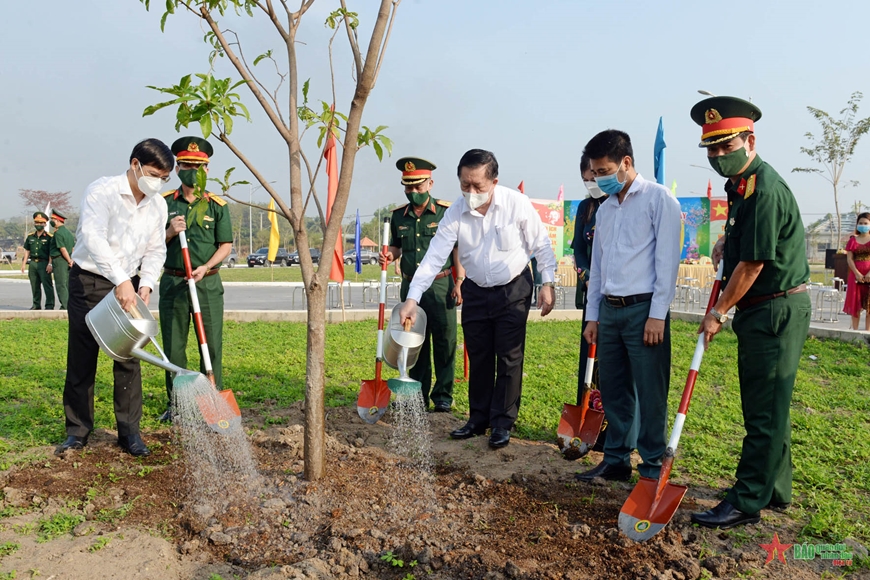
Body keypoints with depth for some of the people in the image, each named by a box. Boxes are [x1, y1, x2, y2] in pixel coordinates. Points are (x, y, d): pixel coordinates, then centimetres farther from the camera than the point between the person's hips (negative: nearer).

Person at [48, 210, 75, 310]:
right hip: (67, 260, 8)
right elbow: (74, 247, 14)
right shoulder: (68, 232, 14)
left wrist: (69, 261, -12)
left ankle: (65, 306, -6)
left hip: (59, 260, -8)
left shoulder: (58, 233, -13)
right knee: (68, 284, 11)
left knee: (60, 285, -5)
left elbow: (63, 249, -18)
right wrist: (71, 260, 10)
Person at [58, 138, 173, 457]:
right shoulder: (101, 191, -14)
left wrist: (146, 283, -11)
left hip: (129, 285, 4)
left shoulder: (158, 205, 3)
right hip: (90, 281, -4)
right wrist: (120, 279, -38)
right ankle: (77, 430, 18)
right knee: (82, 359, 4)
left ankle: (129, 432, 12)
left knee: (129, 360, 4)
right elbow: (93, 236, -28)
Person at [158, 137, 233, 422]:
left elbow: (226, 245, 1)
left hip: (208, 283, -1)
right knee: (173, 347, 7)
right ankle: (175, 403, 18)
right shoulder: (164, 202, 6)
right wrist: (169, 232, -12)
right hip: (172, 282, 1)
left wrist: (206, 267, -14)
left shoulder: (217, 205, 3)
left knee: (212, 345, 0)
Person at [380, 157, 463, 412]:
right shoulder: (398, 215, 8)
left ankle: (443, 396, 13)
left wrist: (459, 283, -9)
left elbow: (458, 249, -3)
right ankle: (417, 395, 21)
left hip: (440, 286, -4)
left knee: (444, 342, 1)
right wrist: (390, 255, -3)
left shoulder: (446, 212, -4)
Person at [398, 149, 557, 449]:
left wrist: (547, 283, -11)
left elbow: (541, 244, -7)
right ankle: (479, 418, 25)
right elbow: (434, 256, -15)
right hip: (476, 292, 3)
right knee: (479, 358, 11)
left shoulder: (517, 204, -17)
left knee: (509, 358, 1)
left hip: (514, 289, -2)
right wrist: (412, 298, -23)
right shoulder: (455, 213, -12)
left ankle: (503, 423, 13)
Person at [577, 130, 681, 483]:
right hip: (609, 310, 7)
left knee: (650, 393, 0)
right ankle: (616, 459, 24)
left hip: (643, 309, -7)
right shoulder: (604, 209, 16)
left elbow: (667, 259, -10)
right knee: (612, 389, 12)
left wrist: (658, 314, -15)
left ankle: (653, 467, 13)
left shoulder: (658, 198, -4)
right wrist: (592, 315, 15)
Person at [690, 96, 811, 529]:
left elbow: (752, 265, -20)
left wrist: (718, 314, -10)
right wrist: (727, 240, 14)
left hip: (776, 311, -10)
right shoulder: (740, 184, 12)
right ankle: (774, 490, 28)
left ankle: (746, 502, 3)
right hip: (760, 312, 10)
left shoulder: (765, 189, -20)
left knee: (765, 411, -4)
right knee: (767, 407, 16)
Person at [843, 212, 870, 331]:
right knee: (855, 304, 3)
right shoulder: (853, 240, 9)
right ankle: (855, 329, 8)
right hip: (856, 275, 1)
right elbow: (849, 259, 2)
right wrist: (857, 273, -10)